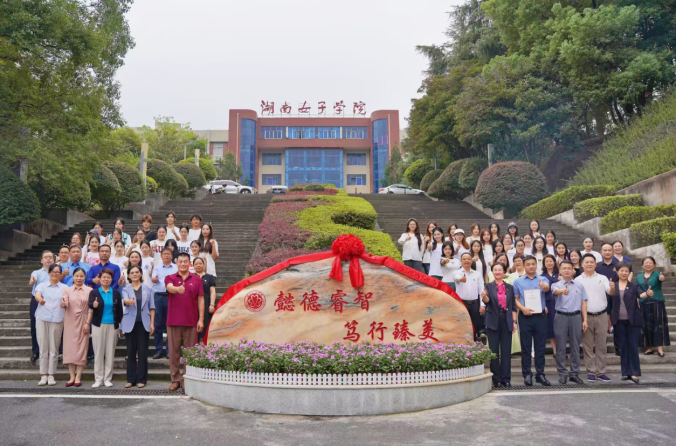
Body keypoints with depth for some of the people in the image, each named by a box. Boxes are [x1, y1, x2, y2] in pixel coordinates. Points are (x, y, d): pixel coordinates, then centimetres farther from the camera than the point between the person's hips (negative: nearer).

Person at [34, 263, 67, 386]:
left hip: (57, 320, 0)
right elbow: (37, 295, -10)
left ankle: (51, 375, 7)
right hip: (42, 319, 0)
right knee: (43, 348, 1)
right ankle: (43, 375, 6)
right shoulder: (42, 285, 10)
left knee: (54, 349, 1)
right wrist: (40, 299, -34)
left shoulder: (64, 288, 11)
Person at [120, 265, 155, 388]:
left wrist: (152, 323, 0)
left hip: (143, 324, 0)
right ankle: (130, 379, 13)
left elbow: (152, 307, 7)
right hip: (130, 324, 0)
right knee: (131, 352, 4)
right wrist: (129, 301, -41)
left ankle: (141, 379, 7)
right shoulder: (125, 289, 6)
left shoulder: (147, 289, 8)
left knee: (142, 352, 0)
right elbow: (124, 300, -16)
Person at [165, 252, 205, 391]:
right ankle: (176, 379, 14)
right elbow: (169, 287, -18)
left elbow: (201, 300, 6)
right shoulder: (170, 278, 6)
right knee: (174, 351, 4)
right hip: (173, 321, 0)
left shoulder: (197, 279, 8)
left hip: (191, 322, 0)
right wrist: (178, 289, -42)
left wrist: (201, 319, -1)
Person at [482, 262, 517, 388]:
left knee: (506, 350, 2)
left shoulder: (509, 287, 10)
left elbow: (513, 306, 11)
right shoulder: (488, 286, 3)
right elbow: (487, 300, -14)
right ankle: (496, 379, 7)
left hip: (506, 321, 2)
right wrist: (484, 296, -37)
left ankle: (506, 379, 8)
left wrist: (514, 322, 2)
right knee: (494, 350, 0)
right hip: (493, 321, -2)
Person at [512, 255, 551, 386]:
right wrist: (523, 308, -14)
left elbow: (547, 288, -18)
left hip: (540, 316, 0)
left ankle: (540, 373, 15)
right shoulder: (518, 282, 7)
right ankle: (527, 374, 9)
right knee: (526, 347, 3)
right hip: (525, 317, 0)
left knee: (540, 346, 6)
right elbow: (515, 299, 4)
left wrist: (543, 286, -42)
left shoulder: (542, 279, 5)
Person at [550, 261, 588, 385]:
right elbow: (555, 291, -23)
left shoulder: (579, 286, 10)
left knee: (575, 346, 7)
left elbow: (583, 303, 10)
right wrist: (562, 291, -47)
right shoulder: (556, 285, 2)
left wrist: (585, 320, 2)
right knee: (561, 347, 2)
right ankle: (562, 373, 10)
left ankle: (574, 373, 16)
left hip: (576, 317, 2)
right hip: (561, 317, -2)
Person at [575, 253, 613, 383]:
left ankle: (601, 372, 13)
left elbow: (610, 292, -7)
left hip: (601, 316, 1)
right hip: (586, 316, -1)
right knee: (588, 346, 4)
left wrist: (612, 288, -29)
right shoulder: (578, 280, 2)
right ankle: (591, 372, 12)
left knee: (601, 346, 6)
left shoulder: (602, 278, 6)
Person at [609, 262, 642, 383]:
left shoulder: (634, 286, 1)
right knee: (623, 347, 6)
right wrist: (609, 319, 7)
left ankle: (635, 373, 5)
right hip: (619, 321, 2)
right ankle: (625, 372, 14)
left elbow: (640, 294, -18)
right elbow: (610, 304, 9)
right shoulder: (613, 286, 5)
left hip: (633, 321, -2)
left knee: (633, 346, -2)